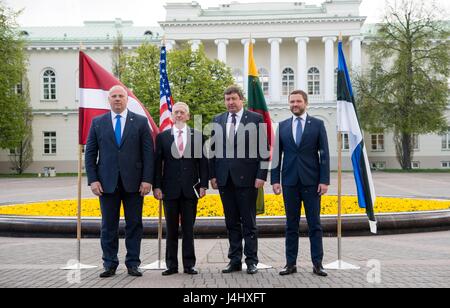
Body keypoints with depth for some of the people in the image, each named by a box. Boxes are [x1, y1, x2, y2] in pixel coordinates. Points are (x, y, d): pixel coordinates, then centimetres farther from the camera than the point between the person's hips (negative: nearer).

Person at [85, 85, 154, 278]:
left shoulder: (140, 122, 5)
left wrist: (147, 179, -7)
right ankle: (110, 264, 15)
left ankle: (133, 264, 13)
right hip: (107, 182, 1)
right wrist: (92, 180, -3)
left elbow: (148, 152, 1)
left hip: (133, 182, -1)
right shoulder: (98, 123, 9)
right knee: (108, 226, 5)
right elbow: (90, 153, 7)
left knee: (134, 225, 4)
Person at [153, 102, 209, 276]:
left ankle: (189, 265, 11)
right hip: (170, 189, 0)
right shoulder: (162, 137, 7)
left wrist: (203, 185, -3)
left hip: (190, 188, 0)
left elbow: (203, 162, 5)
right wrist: (157, 186, -2)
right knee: (171, 229, 5)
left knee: (188, 228, 4)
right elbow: (158, 163, 5)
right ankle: (171, 265, 13)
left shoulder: (198, 136, 6)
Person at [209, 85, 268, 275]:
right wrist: (212, 175, 5)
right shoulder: (217, 121, 12)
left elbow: (263, 149, -3)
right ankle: (235, 260, 17)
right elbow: (213, 150, 12)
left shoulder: (256, 119, 0)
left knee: (249, 222, 2)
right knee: (231, 222, 10)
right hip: (225, 179, 4)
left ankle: (252, 261, 10)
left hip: (247, 178, -4)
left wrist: (261, 175, -9)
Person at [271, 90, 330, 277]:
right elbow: (276, 155, 9)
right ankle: (291, 264, 12)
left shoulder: (317, 125, 3)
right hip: (290, 182, 2)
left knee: (314, 224, 2)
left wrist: (324, 181, -7)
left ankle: (317, 264, 8)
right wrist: (275, 180, 1)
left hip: (311, 181, -2)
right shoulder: (282, 126, 9)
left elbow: (324, 154, 0)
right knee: (291, 225, 6)